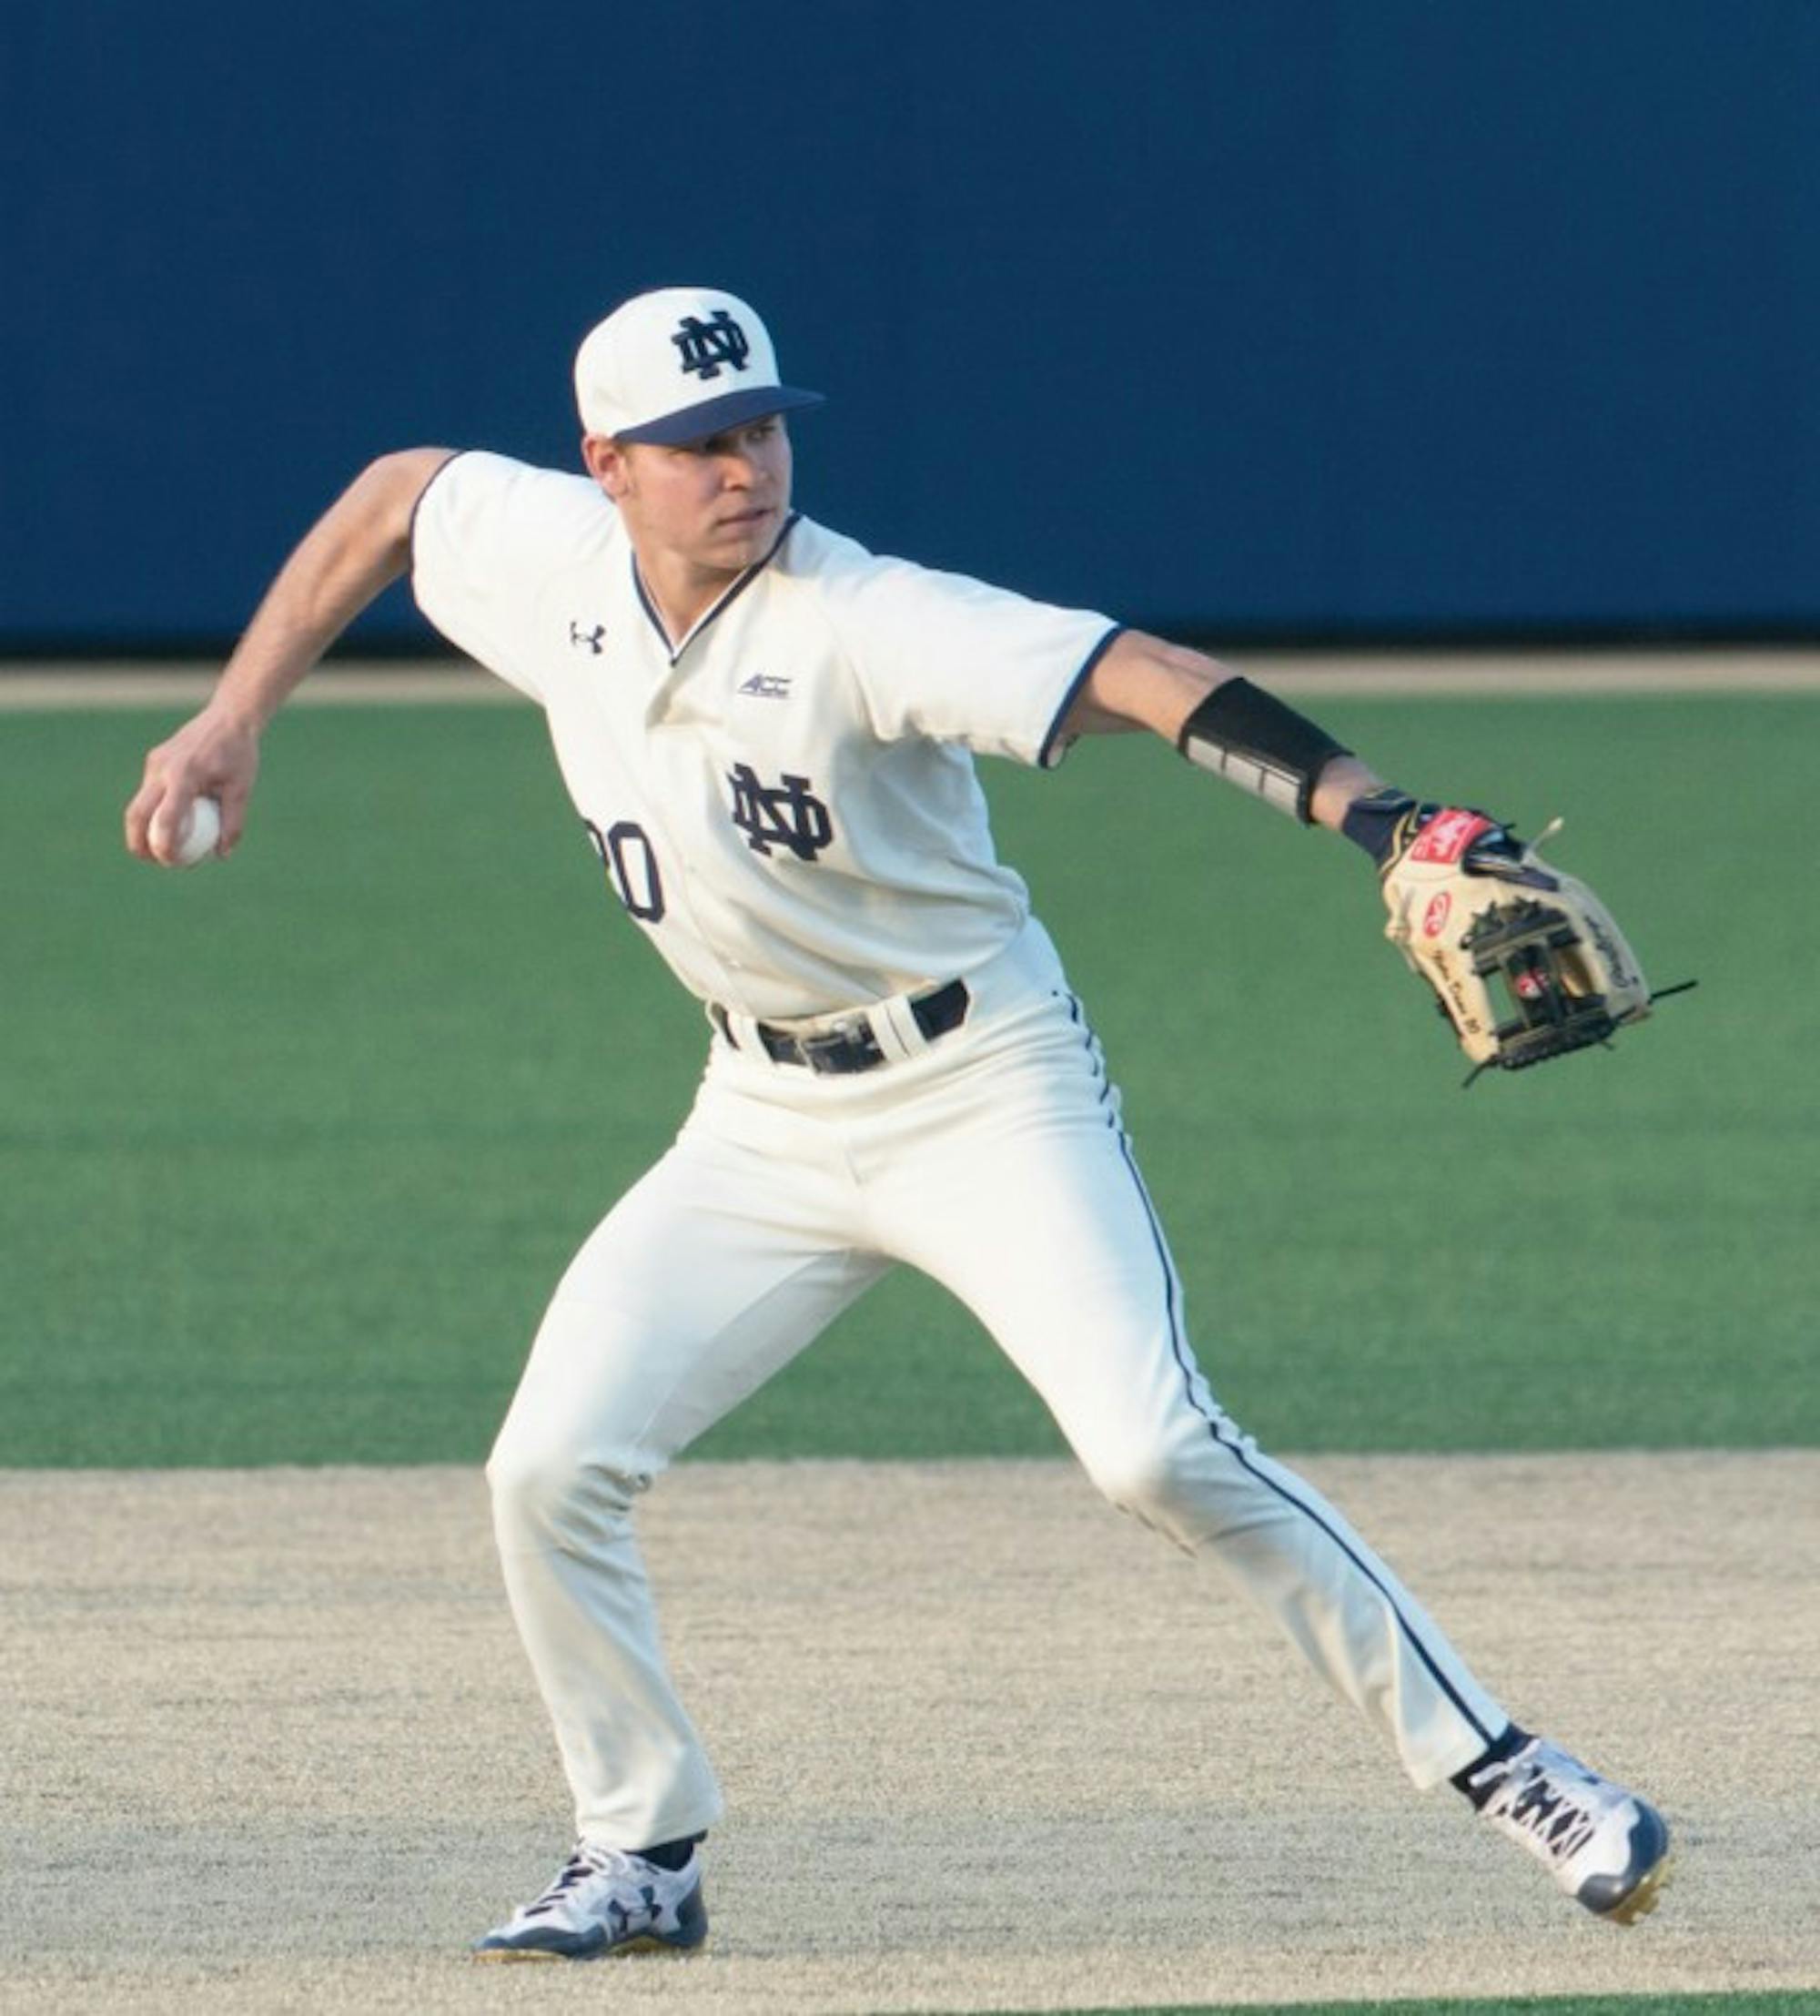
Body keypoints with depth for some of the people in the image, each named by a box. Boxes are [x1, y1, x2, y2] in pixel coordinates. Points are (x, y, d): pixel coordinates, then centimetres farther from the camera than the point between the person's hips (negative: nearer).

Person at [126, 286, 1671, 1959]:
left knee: (1157, 1452, -21)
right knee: (550, 1472, -3)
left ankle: (1500, 1772, -13)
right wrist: (235, 720, 12)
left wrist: (1375, 813, -51)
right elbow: (394, 499, 15)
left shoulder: (860, 625, -25)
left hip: (988, 1098, -6)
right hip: (767, 1120, 6)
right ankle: (644, 1856, 15)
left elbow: (1135, 678, -37)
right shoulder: (550, 562, -7)